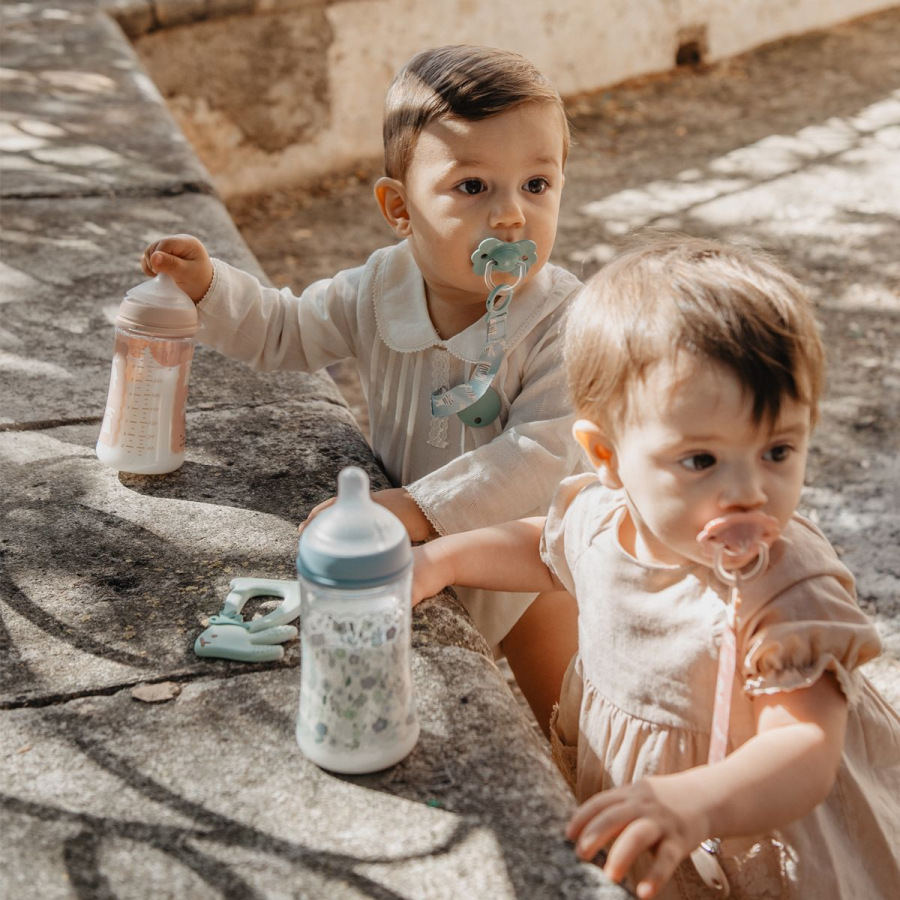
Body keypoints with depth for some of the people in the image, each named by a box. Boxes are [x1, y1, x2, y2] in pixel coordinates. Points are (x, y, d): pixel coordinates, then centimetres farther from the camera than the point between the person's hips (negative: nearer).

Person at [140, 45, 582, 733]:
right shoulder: (381, 290, -15)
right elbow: (286, 332, 2)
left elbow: (543, 451, -36)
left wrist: (423, 507, -43)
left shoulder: (563, 321, -30)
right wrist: (209, 287, -14)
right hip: (413, 545, 3)